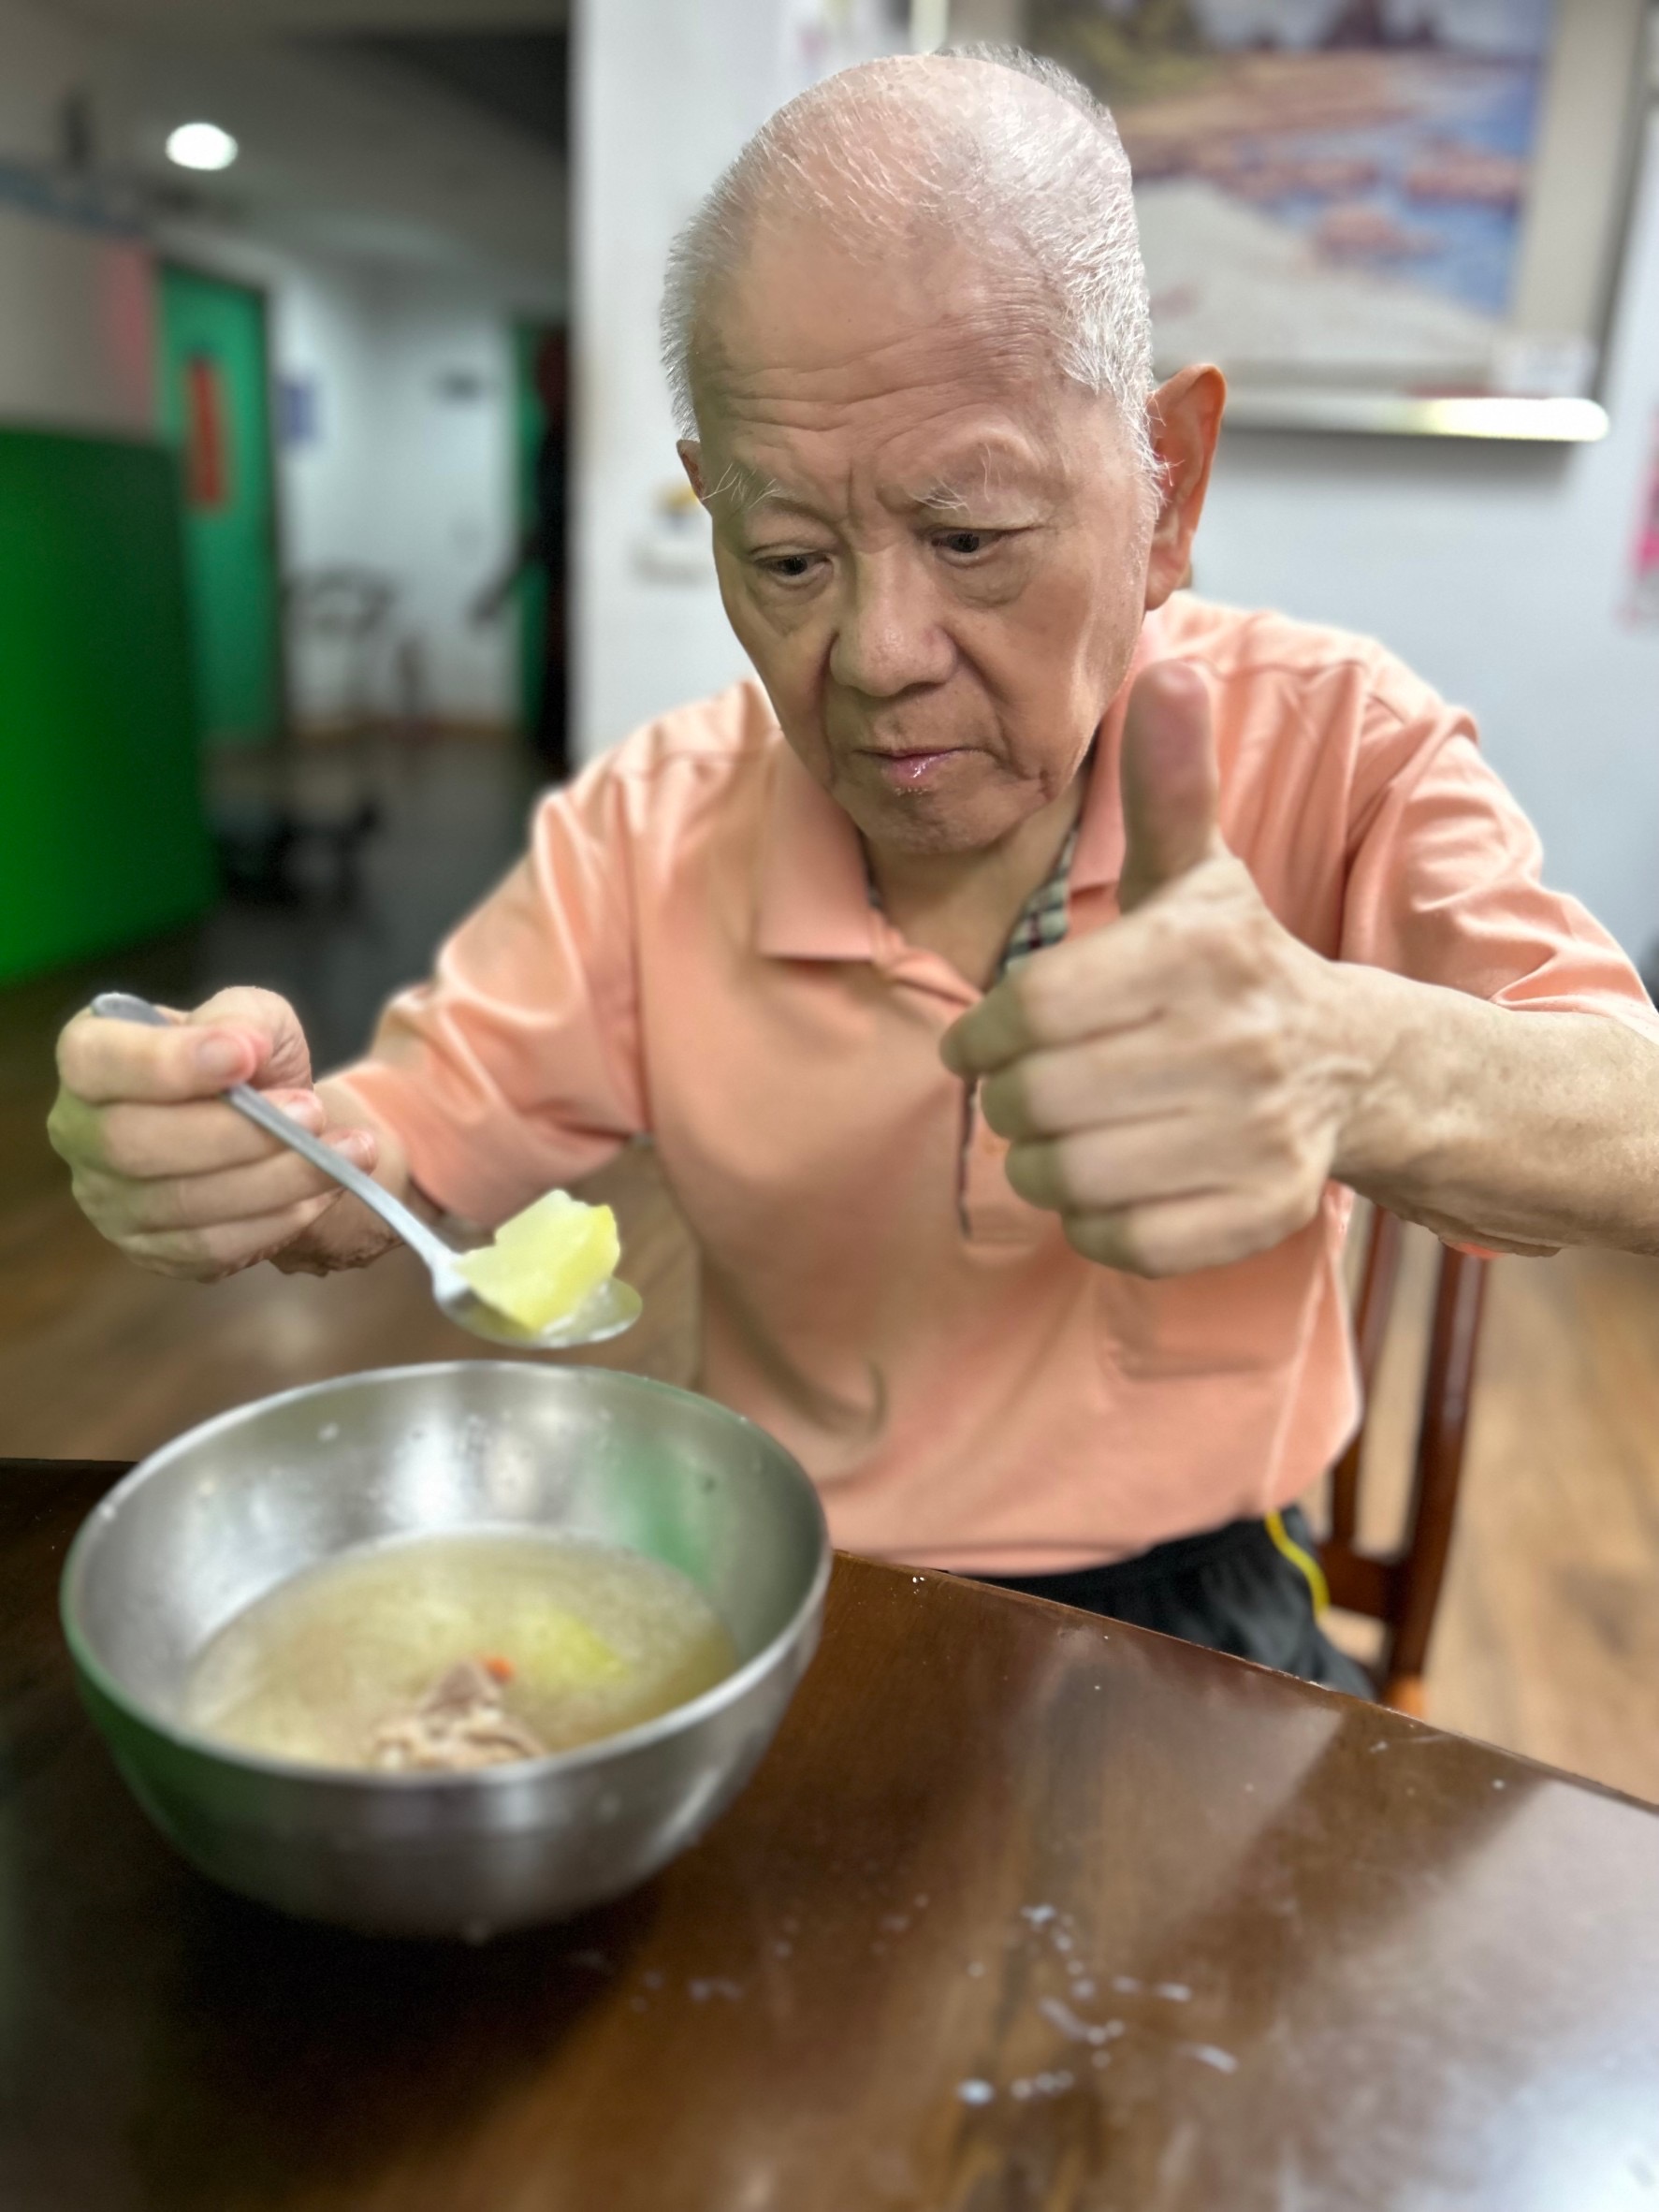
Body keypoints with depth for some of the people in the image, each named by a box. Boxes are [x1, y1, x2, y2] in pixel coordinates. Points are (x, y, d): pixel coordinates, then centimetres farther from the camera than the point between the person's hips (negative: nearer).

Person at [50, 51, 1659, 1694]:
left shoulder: (1329, 744, -12)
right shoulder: (649, 832, -6)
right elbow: (419, 1141, -2)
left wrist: (1350, 1061, -45)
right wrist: (277, 1145, -27)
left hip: (1186, 1613, 0)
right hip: (782, 1596, 2)